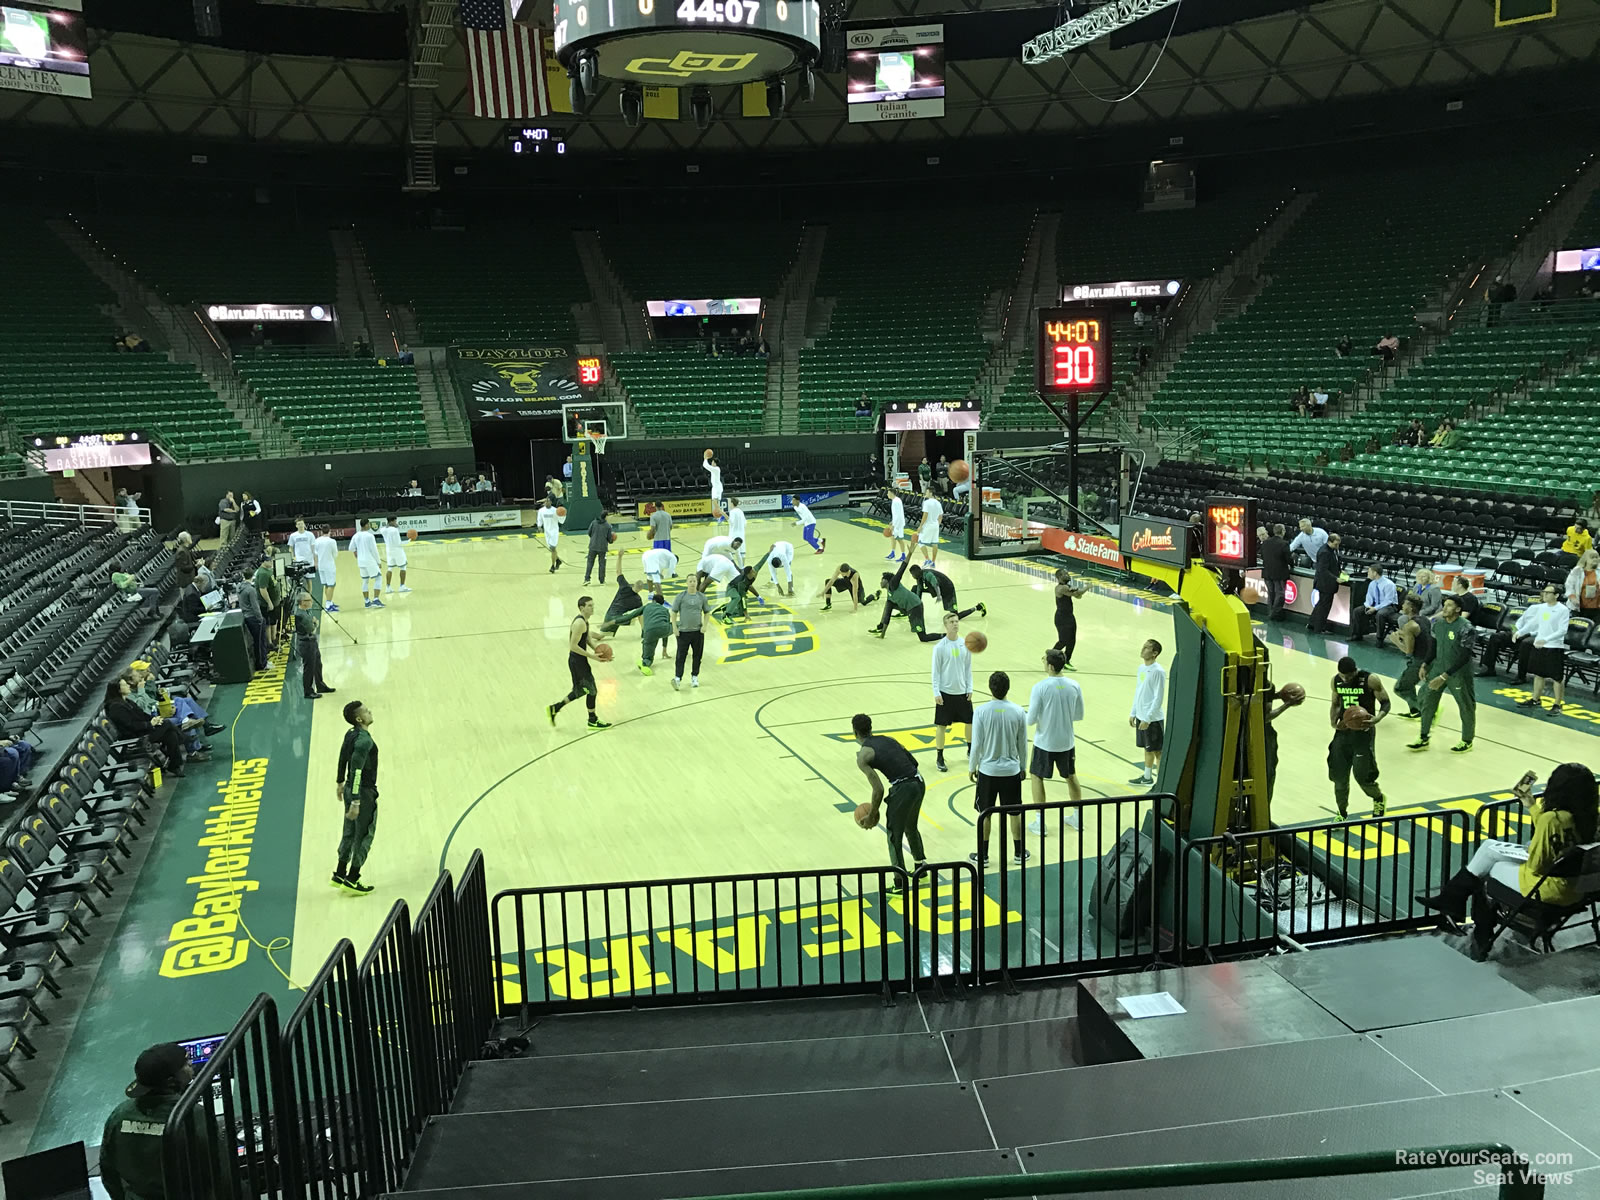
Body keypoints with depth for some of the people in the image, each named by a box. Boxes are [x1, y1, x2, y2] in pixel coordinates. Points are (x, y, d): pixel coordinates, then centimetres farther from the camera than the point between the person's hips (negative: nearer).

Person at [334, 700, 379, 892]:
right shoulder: (364, 741, -25)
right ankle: (352, 880, 10)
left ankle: (339, 875, 28)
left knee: (349, 833, 19)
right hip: (363, 792, -9)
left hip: (350, 789, 9)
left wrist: (340, 783, 30)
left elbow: (342, 759, 16)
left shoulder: (351, 734, 3)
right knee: (364, 836, 3)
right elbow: (356, 771, -29)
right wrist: (355, 802, -28)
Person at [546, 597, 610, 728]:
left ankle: (554, 709, 23)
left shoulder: (584, 621, 9)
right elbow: (573, 646, -24)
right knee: (592, 690, 3)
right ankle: (593, 721, 17)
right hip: (577, 662, -10)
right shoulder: (580, 623, -22)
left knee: (581, 690, 18)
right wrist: (591, 655, -21)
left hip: (579, 661, 10)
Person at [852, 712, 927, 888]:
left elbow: (878, 789, -10)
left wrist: (872, 816, 1)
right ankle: (920, 864, 49)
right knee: (911, 827, 32)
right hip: (919, 782, 7)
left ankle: (900, 883, 18)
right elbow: (913, 761, 17)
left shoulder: (862, 756, -5)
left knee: (894, 837, 12)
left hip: (903, 788, -7)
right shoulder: (887, 739, 16)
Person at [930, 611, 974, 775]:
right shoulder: (940, 647, -11)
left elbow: (968, 668, 8)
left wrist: (969, 689, 5)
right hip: (945, 692, -4)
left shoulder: (965, 644, 0)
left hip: (962, 691, 4)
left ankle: (970, 750, 36)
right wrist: (936, 693, -11)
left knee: (969, 722, 14)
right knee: (941, 725, 1)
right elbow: (936, 671, -8)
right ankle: (939, 758, 12)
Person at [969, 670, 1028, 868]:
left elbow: (976, 745, -11)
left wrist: (972, 768, 4)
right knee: (1015, 812, 16)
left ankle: (983, 855, 19)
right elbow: (1023, 745, 1)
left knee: (984, 814, 11)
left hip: (987, 770, -2)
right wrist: (1022, 766, 16)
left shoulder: (981, 712, -15)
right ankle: (1019, 852, 27)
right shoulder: (1018, 712, -8)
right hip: (1012, 770, 2)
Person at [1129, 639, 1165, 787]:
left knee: (1157, 751, 1)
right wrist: (1133, 713, 16)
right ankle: (1147, 777, 32)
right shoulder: (1141, 668, 7)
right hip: (1141, 716, 8)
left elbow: (1159, 698, -19)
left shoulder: (1158, 671, -19)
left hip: (1153, 719, -8)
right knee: (1146, 748, 19)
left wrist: (1148, 719, -19)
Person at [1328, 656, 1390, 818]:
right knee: (1339, 776, 4)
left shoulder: (1370, 680, -14)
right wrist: (1333, 721, -5)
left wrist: (1377, 718, -25)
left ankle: (1379, 799, 31)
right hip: (1343, 731, 4)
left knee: (1362, 775, -3)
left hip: (1363, 733, -4)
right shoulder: (1336, 681, 1)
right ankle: (1342, 813, 23)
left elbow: (1385, 703, -6)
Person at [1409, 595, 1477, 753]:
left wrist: (1444, 676, -25)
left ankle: (1467, 741, 27)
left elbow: (1464, 657, -22)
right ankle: (1423, 739, 18)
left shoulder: (1465, 628, -21)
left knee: (1466, 707, 9)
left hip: (1459, 673, -6)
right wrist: (1425, 664, 1)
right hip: (1438, 668, 6)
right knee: (1427, 701, 6)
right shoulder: (1438, 623, -1)